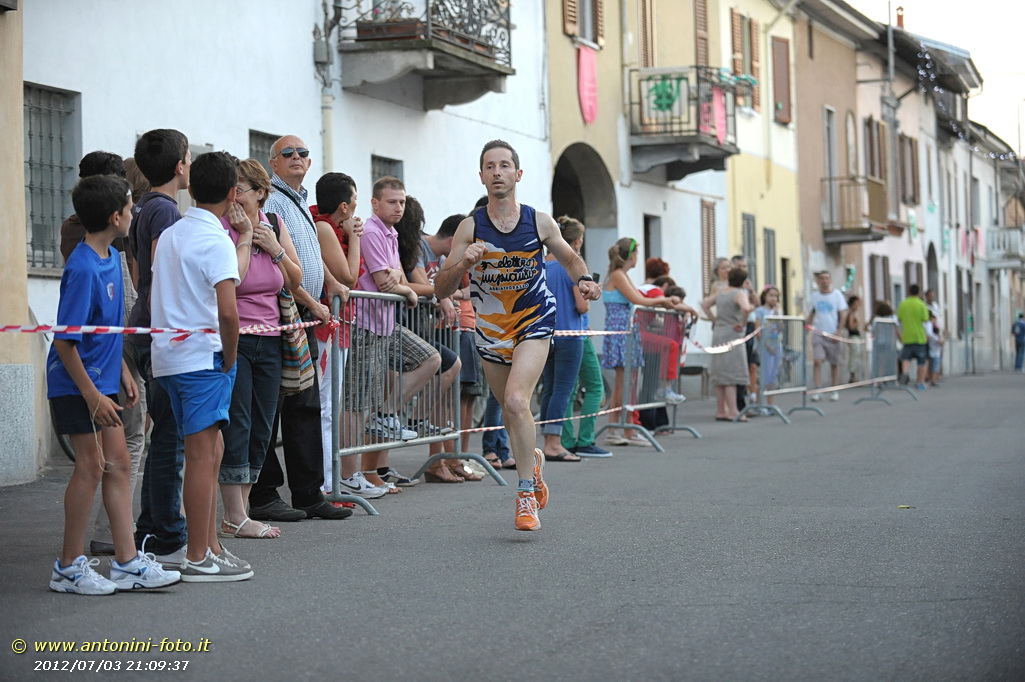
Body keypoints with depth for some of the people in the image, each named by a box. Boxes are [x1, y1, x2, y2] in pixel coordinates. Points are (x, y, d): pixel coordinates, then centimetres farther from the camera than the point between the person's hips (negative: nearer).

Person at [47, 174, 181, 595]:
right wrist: (92, 395, -22)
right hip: (77, 384, -9)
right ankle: (70, 568, 7)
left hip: (101, 380, 9)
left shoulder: (111, 258, 7)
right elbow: (64, 341, -21)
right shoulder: (83, 269, -21)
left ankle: (127, 563, 15)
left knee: (119, 464, 9)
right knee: (91, 465, -4)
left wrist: (123, 372, 18)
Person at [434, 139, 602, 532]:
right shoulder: (470, 228, -7)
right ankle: (532, 460, 48)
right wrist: (463, 264, -29)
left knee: (515, 401, -22)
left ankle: (527, 496, -14)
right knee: (510, 412, 15)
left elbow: (569, 257, 15)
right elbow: (441, 290, -9)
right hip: (491, 329, 2)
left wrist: (584, 279, -7)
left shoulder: (540, 223, -6)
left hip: (534, 322, -2)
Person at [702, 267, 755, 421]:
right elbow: (746, 308, -28)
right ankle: (732, 412, -10)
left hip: (718, 333, 7)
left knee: (720, 373, 11)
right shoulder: (740, 294, -10)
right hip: (732, 334, -7)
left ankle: (720, 411, 15)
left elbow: (704, 304, 18)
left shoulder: (720, 292, 12)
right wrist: (742, 324, -15)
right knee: (732, 373, -7)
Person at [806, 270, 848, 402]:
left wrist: (838, 332, -11)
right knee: (817, 361, -13)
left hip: (832, 335, -1)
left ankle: (835, 391, 15)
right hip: (818, 333, 1)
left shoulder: (837, 295, 0)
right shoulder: (814, 296, 8)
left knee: (834, 364, 6)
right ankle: (818, 390, -14)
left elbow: (843, 315, -2)